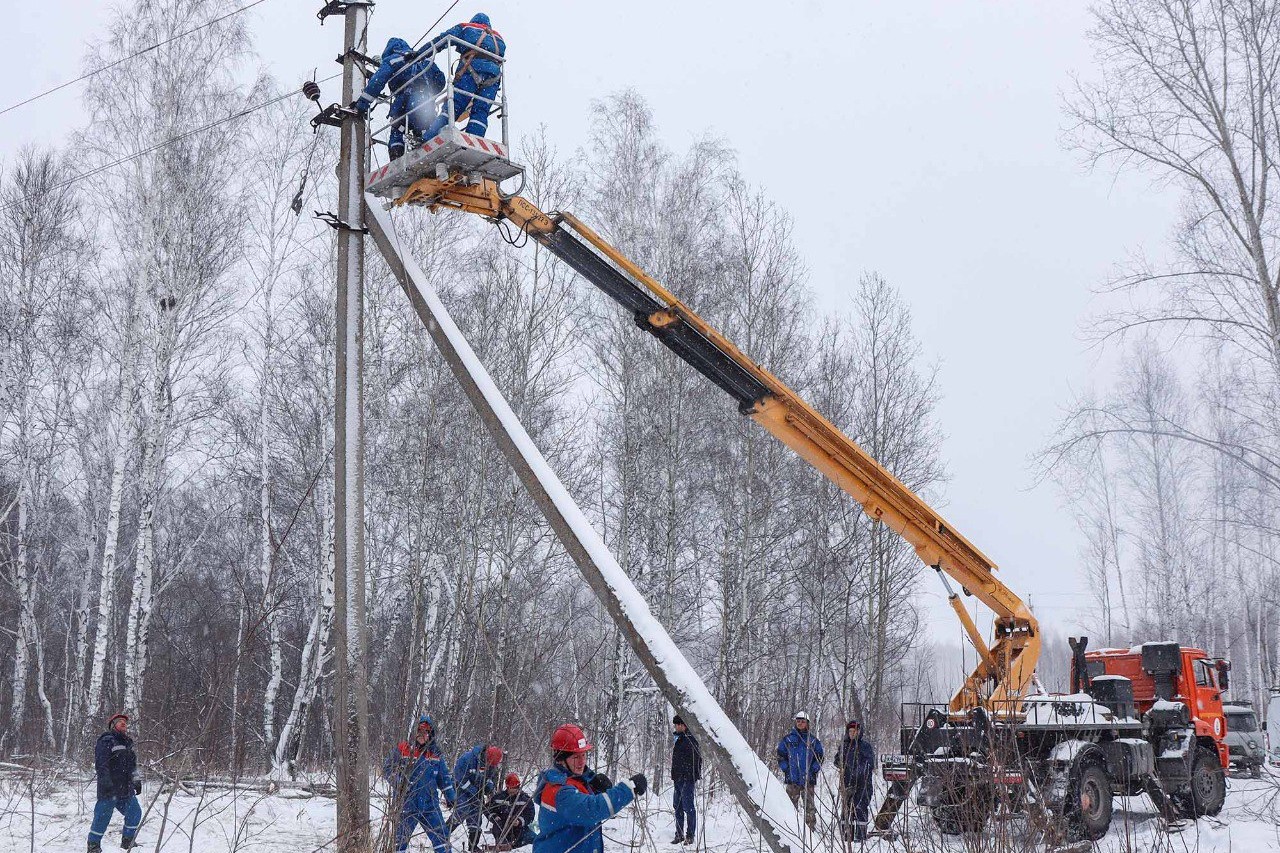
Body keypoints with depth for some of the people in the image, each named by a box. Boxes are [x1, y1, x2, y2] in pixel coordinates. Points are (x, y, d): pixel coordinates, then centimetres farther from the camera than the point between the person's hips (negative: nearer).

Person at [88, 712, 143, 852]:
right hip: (110, 788, -9)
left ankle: (128, 841, 23)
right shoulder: (106, 741, -8)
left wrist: (137, 781, 23)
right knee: (103, 815, -5)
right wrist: (105, 780, -25)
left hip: (126, 789, 9)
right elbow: (101, 763, -17)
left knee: (135, 812, 10)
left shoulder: (126, 743, 21)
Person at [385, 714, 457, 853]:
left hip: (430, 805, 3)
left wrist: (450, 796, 19)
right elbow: (387, 769, -3)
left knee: (442, 837, 4)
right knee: (399, 841, 2)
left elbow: (444, 777, 18)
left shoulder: (435, 753, 8)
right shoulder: (402, 749, -4)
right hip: (406, 804, -3)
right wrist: (398, 782, -19)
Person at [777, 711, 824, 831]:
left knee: (809, 804, 0)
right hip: (792, 779, 0)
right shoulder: (788, 738, 7)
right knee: (791, 805, 1)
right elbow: (780, 755, 10)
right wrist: (786, 769, -2)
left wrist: (813, 769, -4)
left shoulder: (813, 740, 7)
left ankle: (811, 828, 3)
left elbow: (819, 757, 10)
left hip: (808, 779, 0)